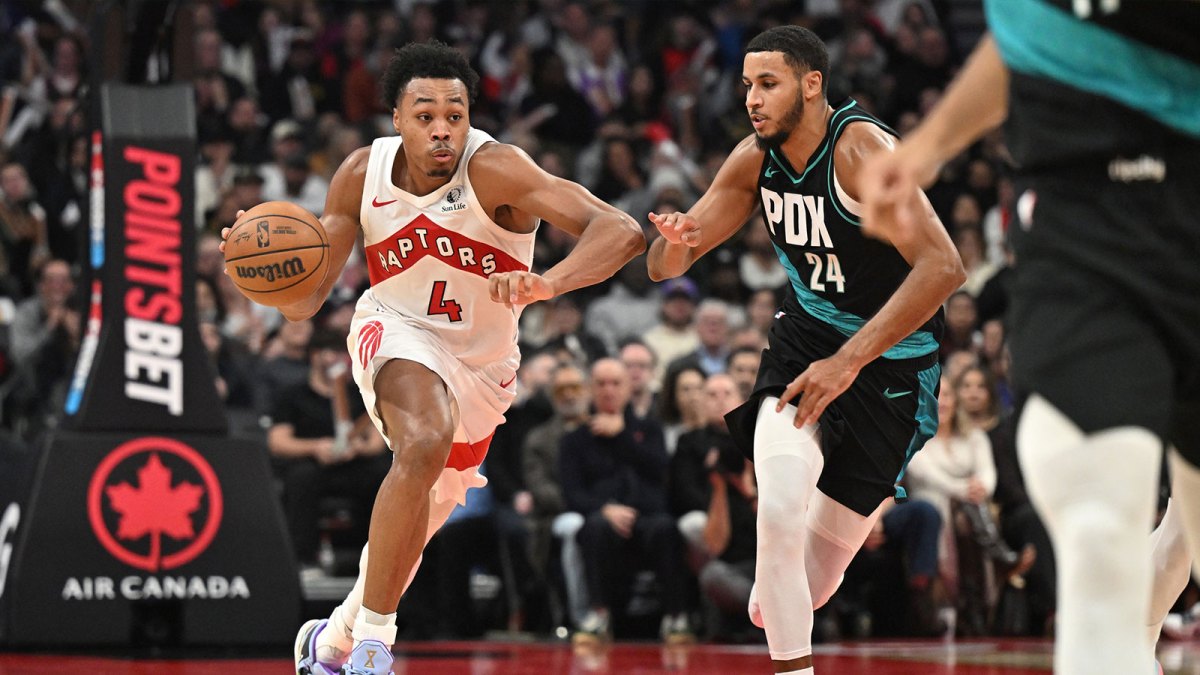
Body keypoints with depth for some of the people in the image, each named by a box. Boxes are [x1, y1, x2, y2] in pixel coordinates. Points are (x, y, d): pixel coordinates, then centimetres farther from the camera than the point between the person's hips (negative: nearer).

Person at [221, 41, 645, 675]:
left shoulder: (492, 169, -27)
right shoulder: (362, 174, -15)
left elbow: (621, 232, -38)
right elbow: (305, 300, -8)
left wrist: (549, 282, -56)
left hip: (480, 361, 1)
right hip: (397, 331, -1)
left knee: (414, 525, 15)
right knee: (425, 444, -33)